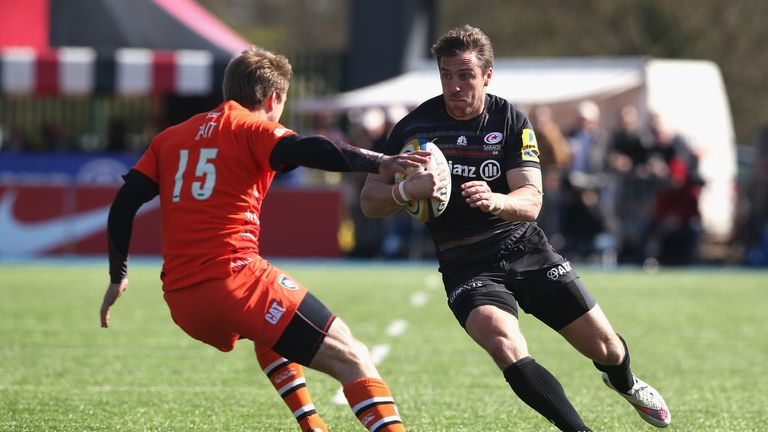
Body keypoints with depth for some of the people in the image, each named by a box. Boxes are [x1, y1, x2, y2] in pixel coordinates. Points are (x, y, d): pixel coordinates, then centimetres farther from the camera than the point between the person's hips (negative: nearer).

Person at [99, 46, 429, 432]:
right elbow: (305, 151, -16)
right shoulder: (254, 129, 4)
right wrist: (378, 163, -25)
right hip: (235, 278, -7)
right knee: (351, 359, -8)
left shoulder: (170, 138, 22)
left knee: (269, 330, 38)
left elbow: (124, 203, 17)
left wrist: (118, 276, 25)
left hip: (180, 299, 7)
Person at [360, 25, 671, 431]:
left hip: (526, 249, 2)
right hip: (465, 266, -2)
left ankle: (625, 383, 42)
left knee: (606, 348, 3)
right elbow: (369, 201, -5)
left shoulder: (510, 121, -4)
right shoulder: (415, 127, -7)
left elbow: (531, 201, -14)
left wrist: (494, 201, -37)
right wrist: (406, 190, -28)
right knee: (504, 344, -33)